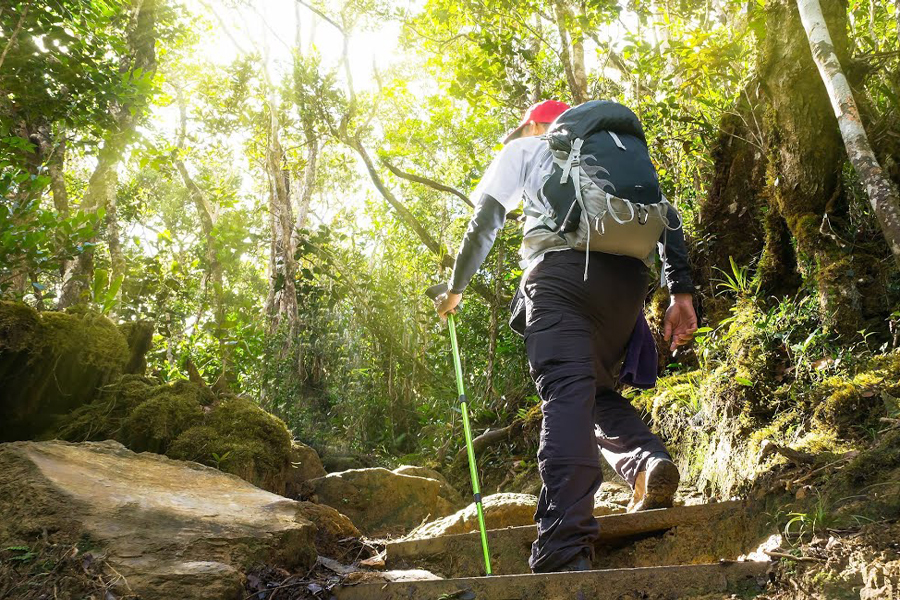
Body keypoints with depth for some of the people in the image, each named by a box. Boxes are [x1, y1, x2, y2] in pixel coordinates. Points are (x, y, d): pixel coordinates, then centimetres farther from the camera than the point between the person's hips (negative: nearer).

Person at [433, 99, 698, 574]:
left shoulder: (524, 151, 26)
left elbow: (484, 222, 18)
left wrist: (455, 289, 28)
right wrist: (681, 292, 14)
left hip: (562, 268, -4)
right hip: (628, 273, 5)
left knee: (566, 393, -17)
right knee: (597, 387, 19)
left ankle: (566, 553, -30)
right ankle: (649, 461, -9)